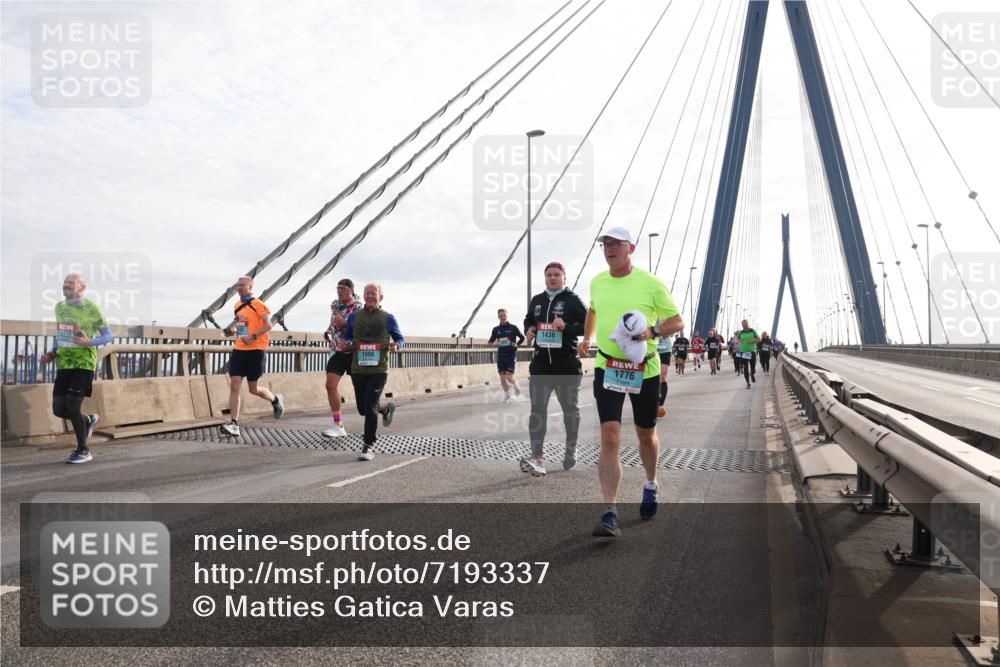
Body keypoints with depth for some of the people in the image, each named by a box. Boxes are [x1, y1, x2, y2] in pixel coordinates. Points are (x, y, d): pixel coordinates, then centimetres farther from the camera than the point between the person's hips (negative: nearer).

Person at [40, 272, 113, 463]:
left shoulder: (91, 308, -9)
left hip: (84, 364, -6)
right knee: (58, 410, -1)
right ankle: (89, 420, 30)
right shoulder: (59, 307, 10)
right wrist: (52, 354, 10)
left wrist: (89, 343, -22)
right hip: (64, 365, 6)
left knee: (72, 407, -12)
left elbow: (108, 335, -4)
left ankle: (83, 450, 5)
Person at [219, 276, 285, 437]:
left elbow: (268, 325, -13)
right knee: (234, 385, -6)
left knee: (253, 389, 2)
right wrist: (231, 329, 9)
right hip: (239, 349, 6)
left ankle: (276, 400, 32)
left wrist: (252, 337, -22)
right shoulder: (237, 305, 14)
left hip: (256, 350, -6)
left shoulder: (258, 304, -7)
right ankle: (234, 424, -6)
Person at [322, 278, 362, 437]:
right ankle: (338, 426, -3)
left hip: (354, 352, -5)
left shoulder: (358, 308, -15)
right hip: (337, 351, 5)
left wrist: (344, 323, -28)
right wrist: (329, 331, 5)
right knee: (331, 385, -8)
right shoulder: (335, 304, 6)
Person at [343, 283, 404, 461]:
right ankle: (386, 408, 45)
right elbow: (347, 336, 19)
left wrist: (396, 346, -12)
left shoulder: (388, 318, 2)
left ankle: (368, 447, -4)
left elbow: (399, 338, 11)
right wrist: (348, 344, -4)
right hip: (358, 370, 4)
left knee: (370, 407, -15)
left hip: (378, 370, -4)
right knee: (363, 409, 13)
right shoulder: (354, 316, 8)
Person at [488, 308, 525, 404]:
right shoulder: (496, 329, 5)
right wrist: (493, 343, -12)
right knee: (502, 377, 4)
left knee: (509, 377, -11)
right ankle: (507, 395, 20)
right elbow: (491, 342, 11)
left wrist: (517, 344, -10)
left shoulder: (513, 327, -2)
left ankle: (515, 385, 22)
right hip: (501, 356, 3)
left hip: (511, 355, -3)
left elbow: (522, 337, 6)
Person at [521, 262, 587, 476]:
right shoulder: (536, 300, 12)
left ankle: (570, 450, 32)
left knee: (570, 408, 13)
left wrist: (566, 327, -22)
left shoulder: (572, 300, -4)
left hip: (567, 363, -3)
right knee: (537, 409, -7)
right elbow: (528, 321, 26)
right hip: (541, 362, 4)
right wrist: (528, 330, 4)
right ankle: (537, 457, -11)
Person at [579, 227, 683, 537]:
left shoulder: (651, 283, -8)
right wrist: (587, 338, 23)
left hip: (644, 369, -1)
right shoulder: (597, 282, 5)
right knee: (609, 439, -11)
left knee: (646, 435, 16)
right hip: (607, 367, 2)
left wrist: (652, 331, -20)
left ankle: (650, 484, 45)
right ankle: (610, 514, -11)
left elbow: (677, 321, -4)